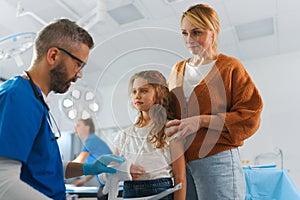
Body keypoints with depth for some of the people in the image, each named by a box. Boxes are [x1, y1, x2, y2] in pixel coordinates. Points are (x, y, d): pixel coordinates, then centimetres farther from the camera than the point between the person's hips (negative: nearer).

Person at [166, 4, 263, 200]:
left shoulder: (230, 67, -1)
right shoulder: (177, 70, 14)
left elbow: (249, 117, -7)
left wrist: (201, 121, -16)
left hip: (218, 161, -4)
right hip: (181, 162, 5)